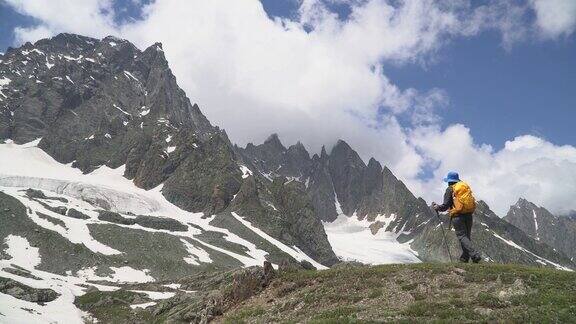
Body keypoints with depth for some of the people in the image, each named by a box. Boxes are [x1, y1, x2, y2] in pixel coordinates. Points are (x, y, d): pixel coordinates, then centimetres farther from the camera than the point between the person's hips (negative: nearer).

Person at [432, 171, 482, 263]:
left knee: (462, 236, -5)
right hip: (469, 214, 6)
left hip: (458, 215, -6)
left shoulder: (450, 189, -2)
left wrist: (436, 207, 12)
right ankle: (465, 258, 12)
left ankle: (475, 255, -19)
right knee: (467, 236, 11)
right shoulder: (466, 186, 15)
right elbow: (472, 202, 15)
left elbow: (445, 206, -4)